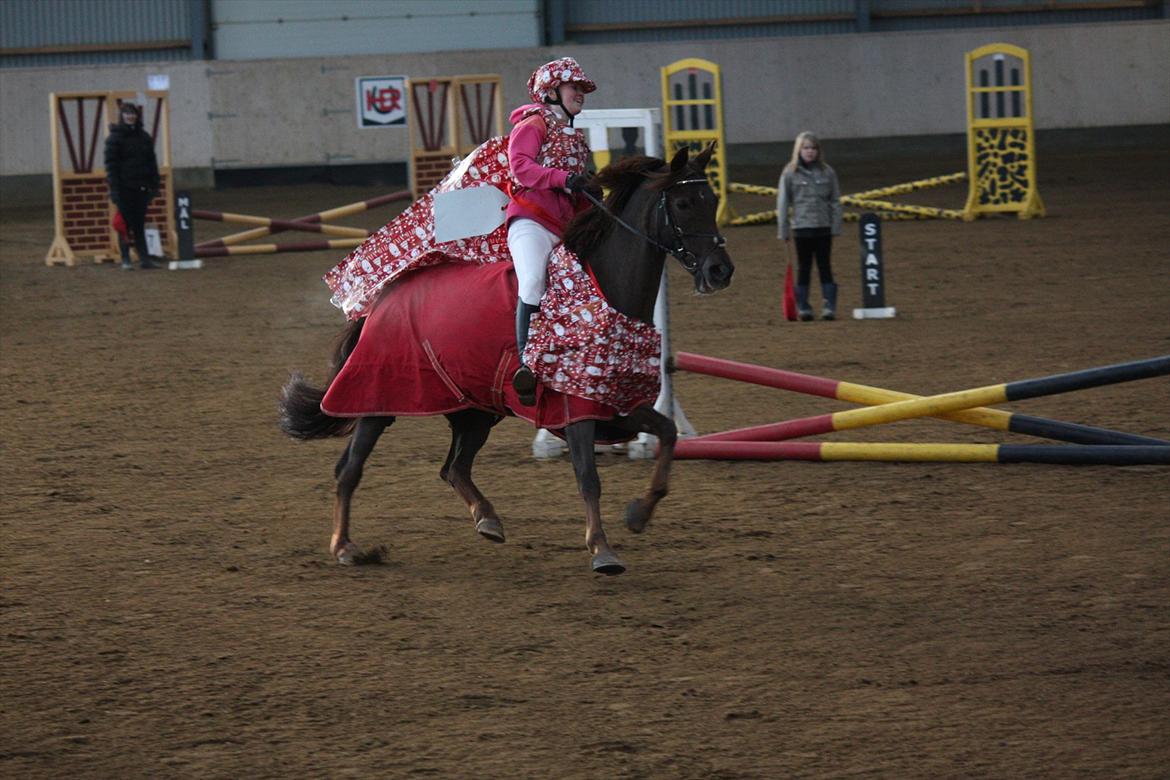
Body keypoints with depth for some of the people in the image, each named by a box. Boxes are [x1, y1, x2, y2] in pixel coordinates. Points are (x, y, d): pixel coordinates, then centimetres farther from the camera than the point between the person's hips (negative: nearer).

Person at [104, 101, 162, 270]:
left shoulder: (144, 137, 11)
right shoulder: (115, 138, -3)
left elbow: (152, 162, 15)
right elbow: (111, 165, -7)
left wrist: (154, 185, 9)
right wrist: (114, 190, -13)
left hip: (141, 188, 4)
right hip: (124, 188, -4)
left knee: (139, 224, 6)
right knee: (125, 224, -1)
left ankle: (144, 258, 7)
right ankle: (125, 259, 2)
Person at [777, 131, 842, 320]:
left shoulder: (827, 173, 3)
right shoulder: (790, 174, 0)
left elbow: (835, 201, 6)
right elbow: (782, 203, 1)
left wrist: (836, 226, -1)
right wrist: (784, 231, -1)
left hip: (823, 227, 1)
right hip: (802, 227, -1)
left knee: (825, 267, 2)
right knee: (803, 269, 5)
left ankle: (829, 307, 1)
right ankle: (803, 308, 9)